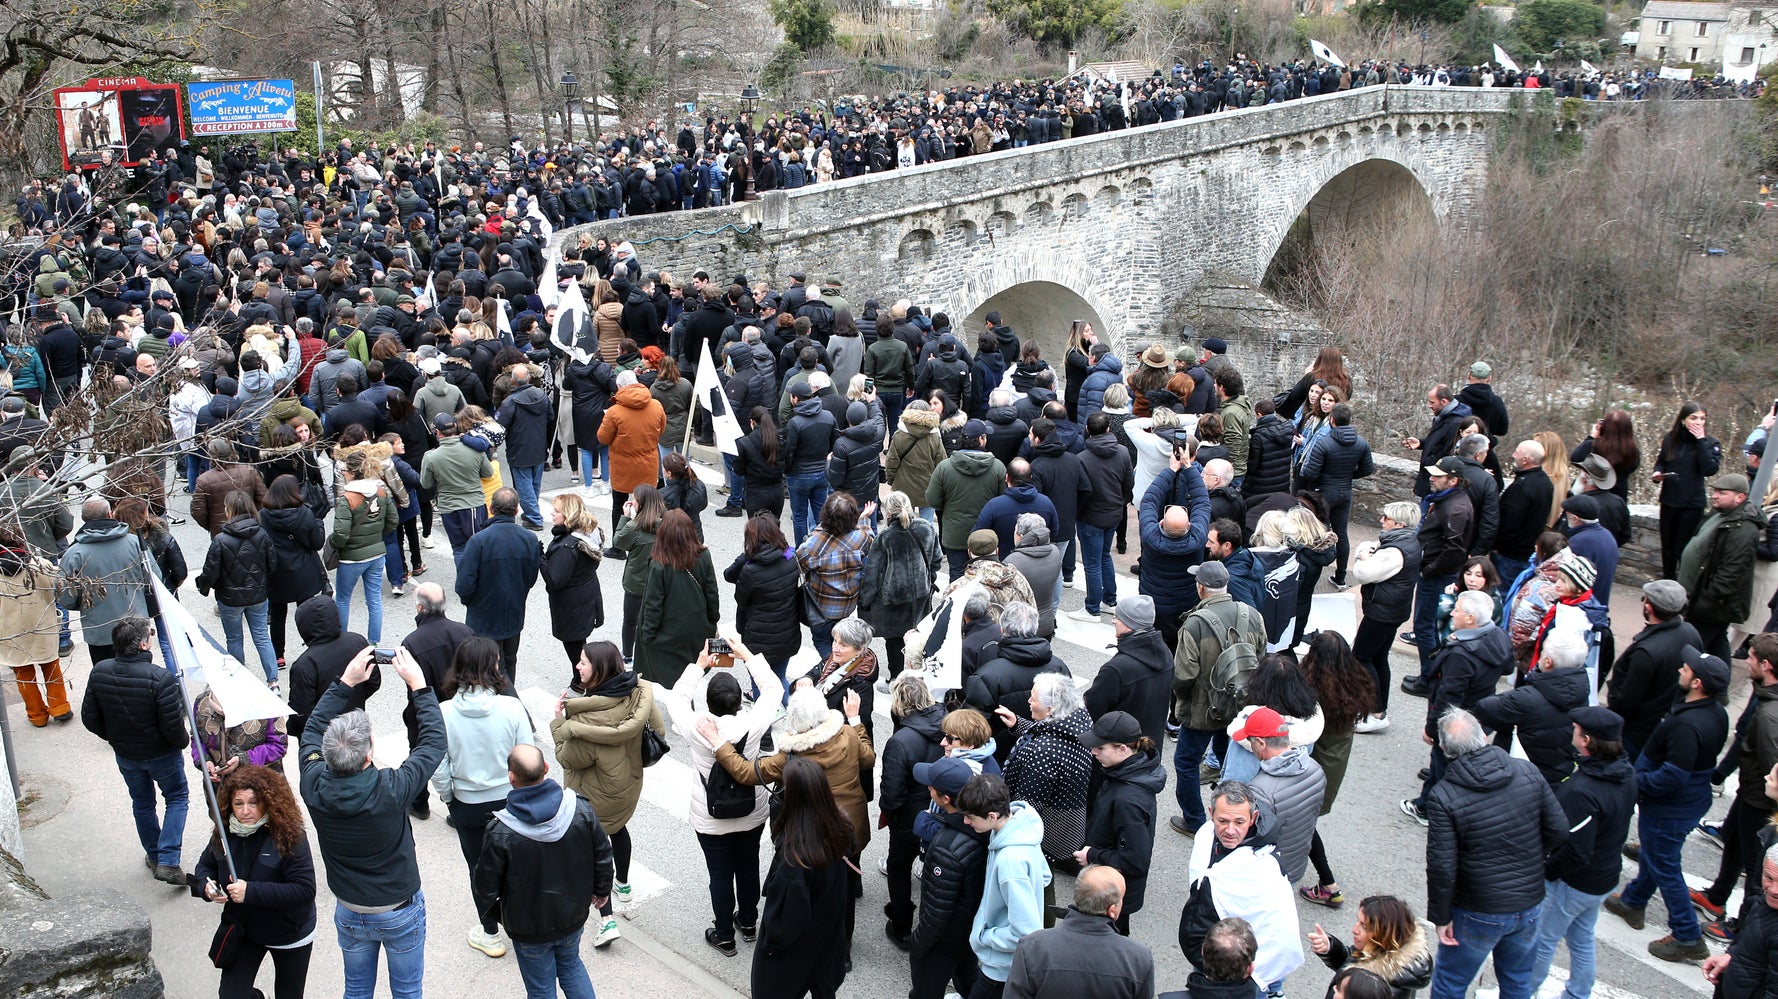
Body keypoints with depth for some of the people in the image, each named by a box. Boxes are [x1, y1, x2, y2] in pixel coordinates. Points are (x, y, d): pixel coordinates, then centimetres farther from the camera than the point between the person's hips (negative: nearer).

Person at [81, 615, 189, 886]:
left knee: (142, 803, 25)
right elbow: (173, 727, -25)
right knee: (177, 797, 18)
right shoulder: (160, 678, -32)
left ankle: (154, 856, 42)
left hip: (125, 755, 4)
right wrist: (182, 742, -3)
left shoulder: (100, 672, -16)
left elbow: (90, 718, -3)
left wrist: (114, 738, 14)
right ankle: (167, 862, 8)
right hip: (161, 753, -4)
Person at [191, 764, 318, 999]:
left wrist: (251, 891, -34)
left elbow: (305, 890, -29)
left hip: (289, 934, -4)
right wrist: (206, 886, -15)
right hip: (242, 929, 4)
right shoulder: (225, 834, -9)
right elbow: (205, 865, 9)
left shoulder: (290, 835, -25)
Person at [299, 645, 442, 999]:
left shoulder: (315, 787, -25)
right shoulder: (391, 790, -34)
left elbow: (312, 731, -5)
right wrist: (418, 685, -13)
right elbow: (435, 741, -19)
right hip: (401, 913, -3)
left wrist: (345, 682, -4)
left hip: (350, 913, 3)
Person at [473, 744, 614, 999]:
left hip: (529, 929, -3)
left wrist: (490, 912, 7)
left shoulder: (500, 832, -28)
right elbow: (603, 855, -5)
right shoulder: (581, 810, -19)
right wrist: (602, 890, 14)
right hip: (573, 918, 3)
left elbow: (486, 886, -15)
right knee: (571, 966, 30)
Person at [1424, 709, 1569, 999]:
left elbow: (1441, 867, -20)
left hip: (1478, 915, -4)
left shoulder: (1443, 796, -22)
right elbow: (1559, 831, -4)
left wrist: (1440, 917, -7)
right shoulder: (1527, 772, -11)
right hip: (1530, 904, 4)